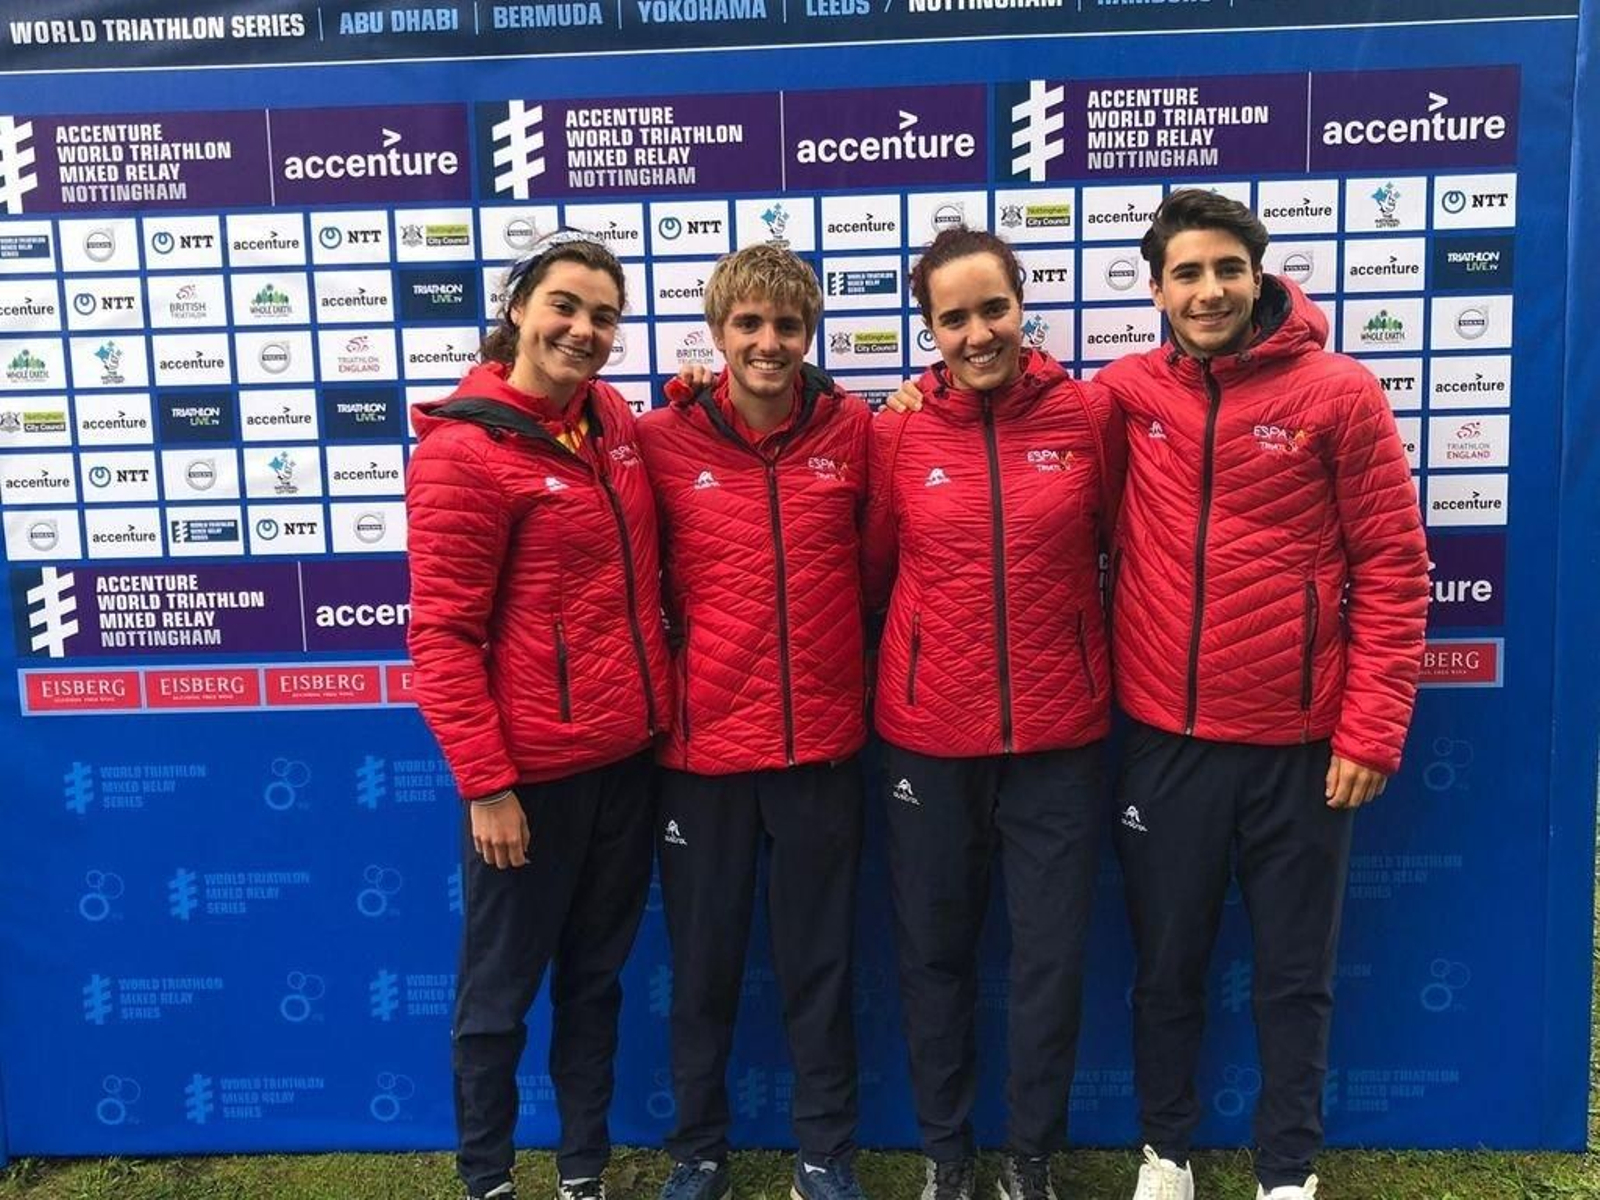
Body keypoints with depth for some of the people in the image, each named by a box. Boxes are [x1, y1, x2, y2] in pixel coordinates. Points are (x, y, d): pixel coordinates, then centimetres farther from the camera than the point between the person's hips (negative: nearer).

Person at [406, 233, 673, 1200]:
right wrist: (485, 783, -17)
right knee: (502, 988, 12)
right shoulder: (464, 450, -14)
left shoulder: (615, 419, 6)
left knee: (596, 973, 20)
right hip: (535, 768, -7)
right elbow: (443, 636, -15)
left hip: (628, 754, 7)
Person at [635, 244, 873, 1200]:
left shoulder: (853, 429, -2)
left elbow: (876, 563, 9)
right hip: (703, 744, 0)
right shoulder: (663, 439, -4)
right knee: (704, 963, 13)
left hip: (824, 742, 1)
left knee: (821, 961, 13)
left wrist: (855, 674, 6)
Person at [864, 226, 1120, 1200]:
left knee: (1053, 954, 10)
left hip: (1060, 734, 0)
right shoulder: (898, 428, -4)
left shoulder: (1088, 413, -4)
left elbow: (1113, 545, 6)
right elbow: (873, 566, 4)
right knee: (936, 954, 13)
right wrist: (926, 642, 6)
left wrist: (1078, 647, 7)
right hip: (929, 736, 0)